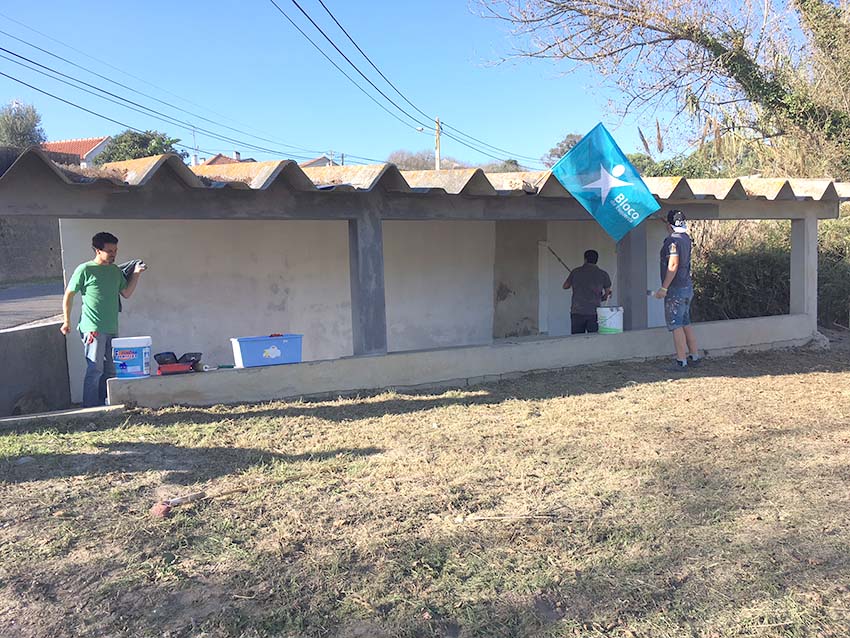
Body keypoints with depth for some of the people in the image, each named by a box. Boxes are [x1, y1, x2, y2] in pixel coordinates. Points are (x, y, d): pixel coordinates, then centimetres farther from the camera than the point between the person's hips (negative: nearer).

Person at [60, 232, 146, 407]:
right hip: (93, 329, -6)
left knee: (110, 370, 9)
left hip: (112, 329, 7)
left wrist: (136, 274, 6)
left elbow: (126, 293, 17)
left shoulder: (115, 270, 13)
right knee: (95, 370, -9)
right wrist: (66, 321, -1)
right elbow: (68, 295, 0)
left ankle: (103, 406, 19)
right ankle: (90, 409, -2)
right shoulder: (84, 270, -5)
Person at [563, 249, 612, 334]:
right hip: (594, 313, -1)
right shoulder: (603, 274, 3)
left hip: (577, 312, 1)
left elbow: (565, 286, 21)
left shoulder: (575, 272, 5)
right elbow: (608, 294, 10)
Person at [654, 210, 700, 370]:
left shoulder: (673, 240, -16)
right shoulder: (686, 238, 11)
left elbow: (673, 266, -24)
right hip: (687, 287, 9)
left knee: (675, 325, -5)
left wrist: (664, 288, -22)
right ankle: (694, 356, 21)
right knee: (685, 323, 16)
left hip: (675, 289, -9)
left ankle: (681, 361, -4)